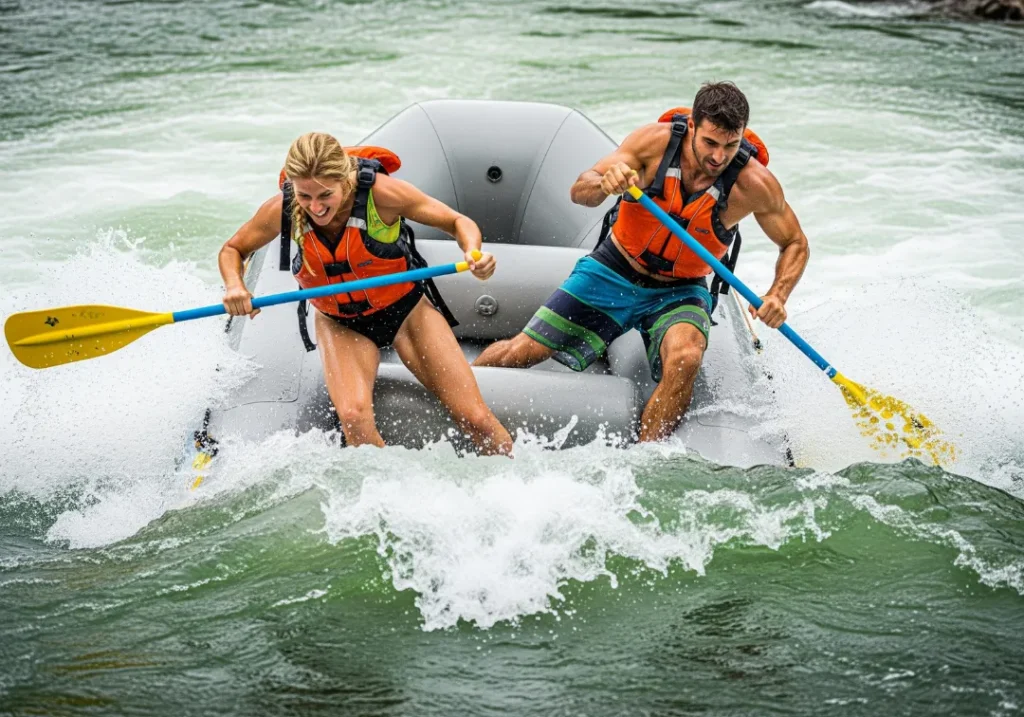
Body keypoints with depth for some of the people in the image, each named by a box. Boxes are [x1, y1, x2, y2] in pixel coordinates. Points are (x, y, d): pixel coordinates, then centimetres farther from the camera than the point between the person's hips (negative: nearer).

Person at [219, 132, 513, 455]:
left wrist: (474, 253, -38)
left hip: (406, 309, -1)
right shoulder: (281, 210, -21)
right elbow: (232, 250, -3)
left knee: (476, 420, -4)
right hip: (341, 325, 1)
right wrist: (234, 286, -25)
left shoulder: (379, 192, -27)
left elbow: (458, 222, -17)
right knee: (353, 418, -27)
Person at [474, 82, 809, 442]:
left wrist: (777, 297, -21)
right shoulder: (657, 139, -20)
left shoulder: (754, 183, -20)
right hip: (613, 272, 1)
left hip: (679, 292, -1)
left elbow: (795, 243, -3)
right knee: (521, 352, -3)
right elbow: (579, 193, -16)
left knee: (685, 359, -34)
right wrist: (604, 182, -40)